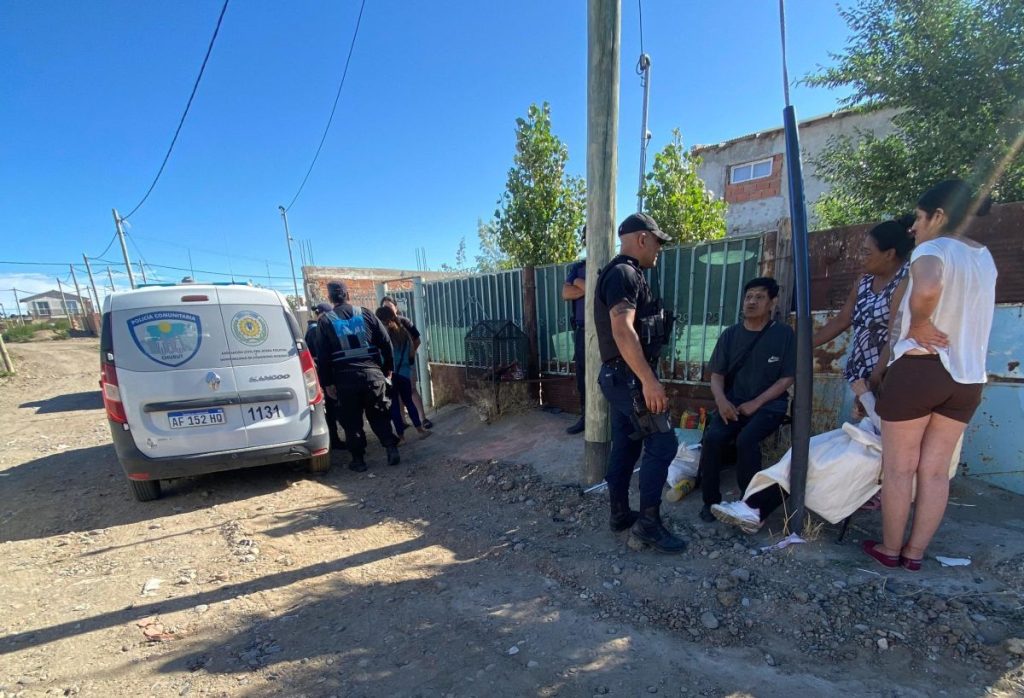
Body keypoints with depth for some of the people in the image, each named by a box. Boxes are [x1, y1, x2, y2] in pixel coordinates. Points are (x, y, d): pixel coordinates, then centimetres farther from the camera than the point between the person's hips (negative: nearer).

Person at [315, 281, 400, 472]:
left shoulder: (325, 321, 4)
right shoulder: (365, 314, 7)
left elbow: (322, 355, 1)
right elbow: (386, 343, 5)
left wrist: (327, 383, 6)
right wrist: (388, 368, 14)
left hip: (346, 379, -1)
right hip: (373, 374, 2)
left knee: (351, 421, 10)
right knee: (379, 415, 14)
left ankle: (358, 459, 14)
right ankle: (392, 449, 7)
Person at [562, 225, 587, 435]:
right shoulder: (577, 267, 14)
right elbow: (566, 293, 1)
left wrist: (581, 284, -7)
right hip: (582, 330, 4)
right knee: (582, 376, 9)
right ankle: (585, 417, 21)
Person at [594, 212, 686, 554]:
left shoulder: (621, 274, 19)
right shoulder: (624, 273, -14)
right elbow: (622, 331, -26)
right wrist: (649, 381, -26)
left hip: (620, 376, 11)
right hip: (630, 376, -11)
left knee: (625, 445, 14)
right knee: (661, 444, -6)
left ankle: (620, 514, 23)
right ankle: (648, 523, 1)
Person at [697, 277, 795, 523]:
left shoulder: (784, 334, 0)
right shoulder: (730, 335, 6)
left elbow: (786, 379, -2)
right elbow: (716, 376, 5)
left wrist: (755, 404, -14)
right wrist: (721, 401, -15)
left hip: (769, 404, -2)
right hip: (733, 402, 2)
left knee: (746, 439, -31)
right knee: (713, 437, -25)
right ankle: (711, 500, -7)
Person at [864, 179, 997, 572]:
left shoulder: (932, 249, -11)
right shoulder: (984, 258, 14)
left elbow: (927, 289, -35)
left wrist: (919, 325, -19)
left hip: (919, 369, -7)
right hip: (968, 377, 7)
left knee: (899, 467, 6)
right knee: (935, 470, 12)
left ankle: (890, 549, 18)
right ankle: (915, 552, 21)